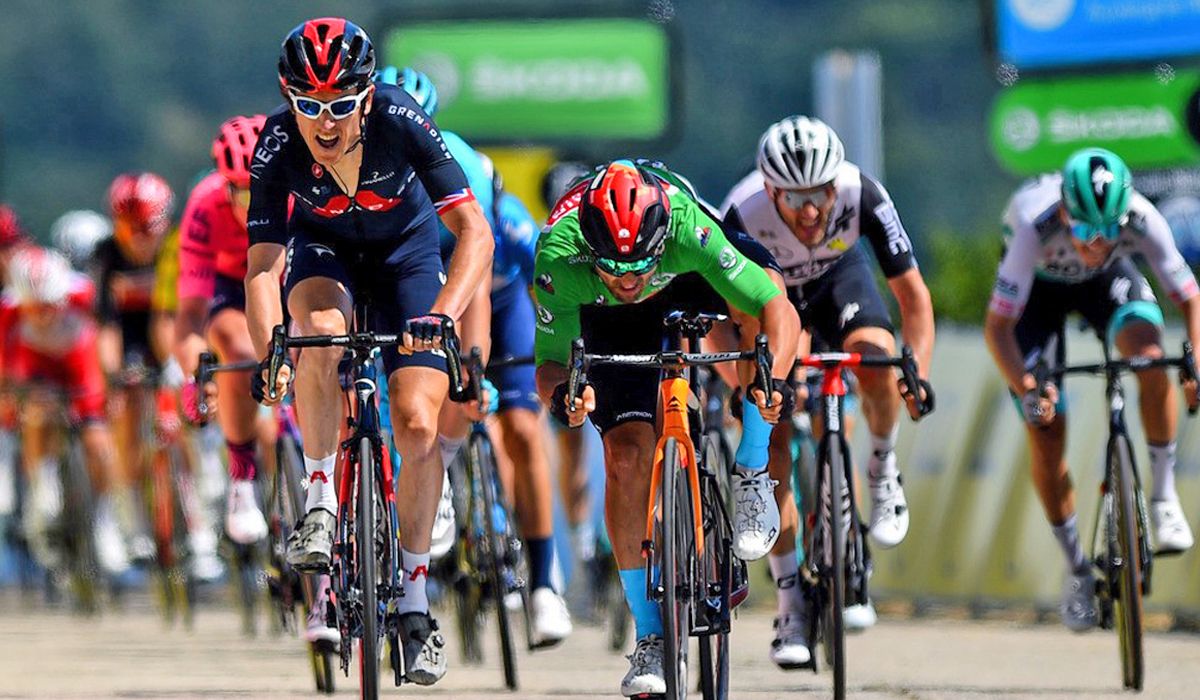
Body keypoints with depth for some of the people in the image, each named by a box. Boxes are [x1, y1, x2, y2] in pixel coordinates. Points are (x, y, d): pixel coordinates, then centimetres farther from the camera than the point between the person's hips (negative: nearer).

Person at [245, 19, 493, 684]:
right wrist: (268, 354, -48)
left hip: (405, 245, 0)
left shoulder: (399, 121, -34)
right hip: (324, 247, 0)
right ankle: (320, 504, -16)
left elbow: (475, 232, -37)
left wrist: (442, 314, -52)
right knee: (322, 335, -35)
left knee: (419, 430, -11)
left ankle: (414, 599, 5)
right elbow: (262, 266, -31)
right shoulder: (277, 147, -30)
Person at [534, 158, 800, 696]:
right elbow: (550, 360, -30)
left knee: (753, 304, -34)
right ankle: (650, 636, -4)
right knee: (627, 453, -16)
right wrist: (560, 394, -54)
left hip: (689, 284, 0)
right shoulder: (559, 254, -39)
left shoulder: (685, 226, -42)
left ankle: (751, 479, -15)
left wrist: (774, 379, -57)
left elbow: (777, 309, -39)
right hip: (612, 322, 0)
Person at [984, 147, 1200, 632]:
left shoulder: (1142, 220, -35)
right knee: (1045, 431, -9)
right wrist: (1026, 390, -50)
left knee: (1150, 354, -31)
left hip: (1105, 281, 1)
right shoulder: (1036, 227, -40)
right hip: (1039, 284, -1)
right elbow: (997, 327, -36)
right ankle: (1077, 568, 10)